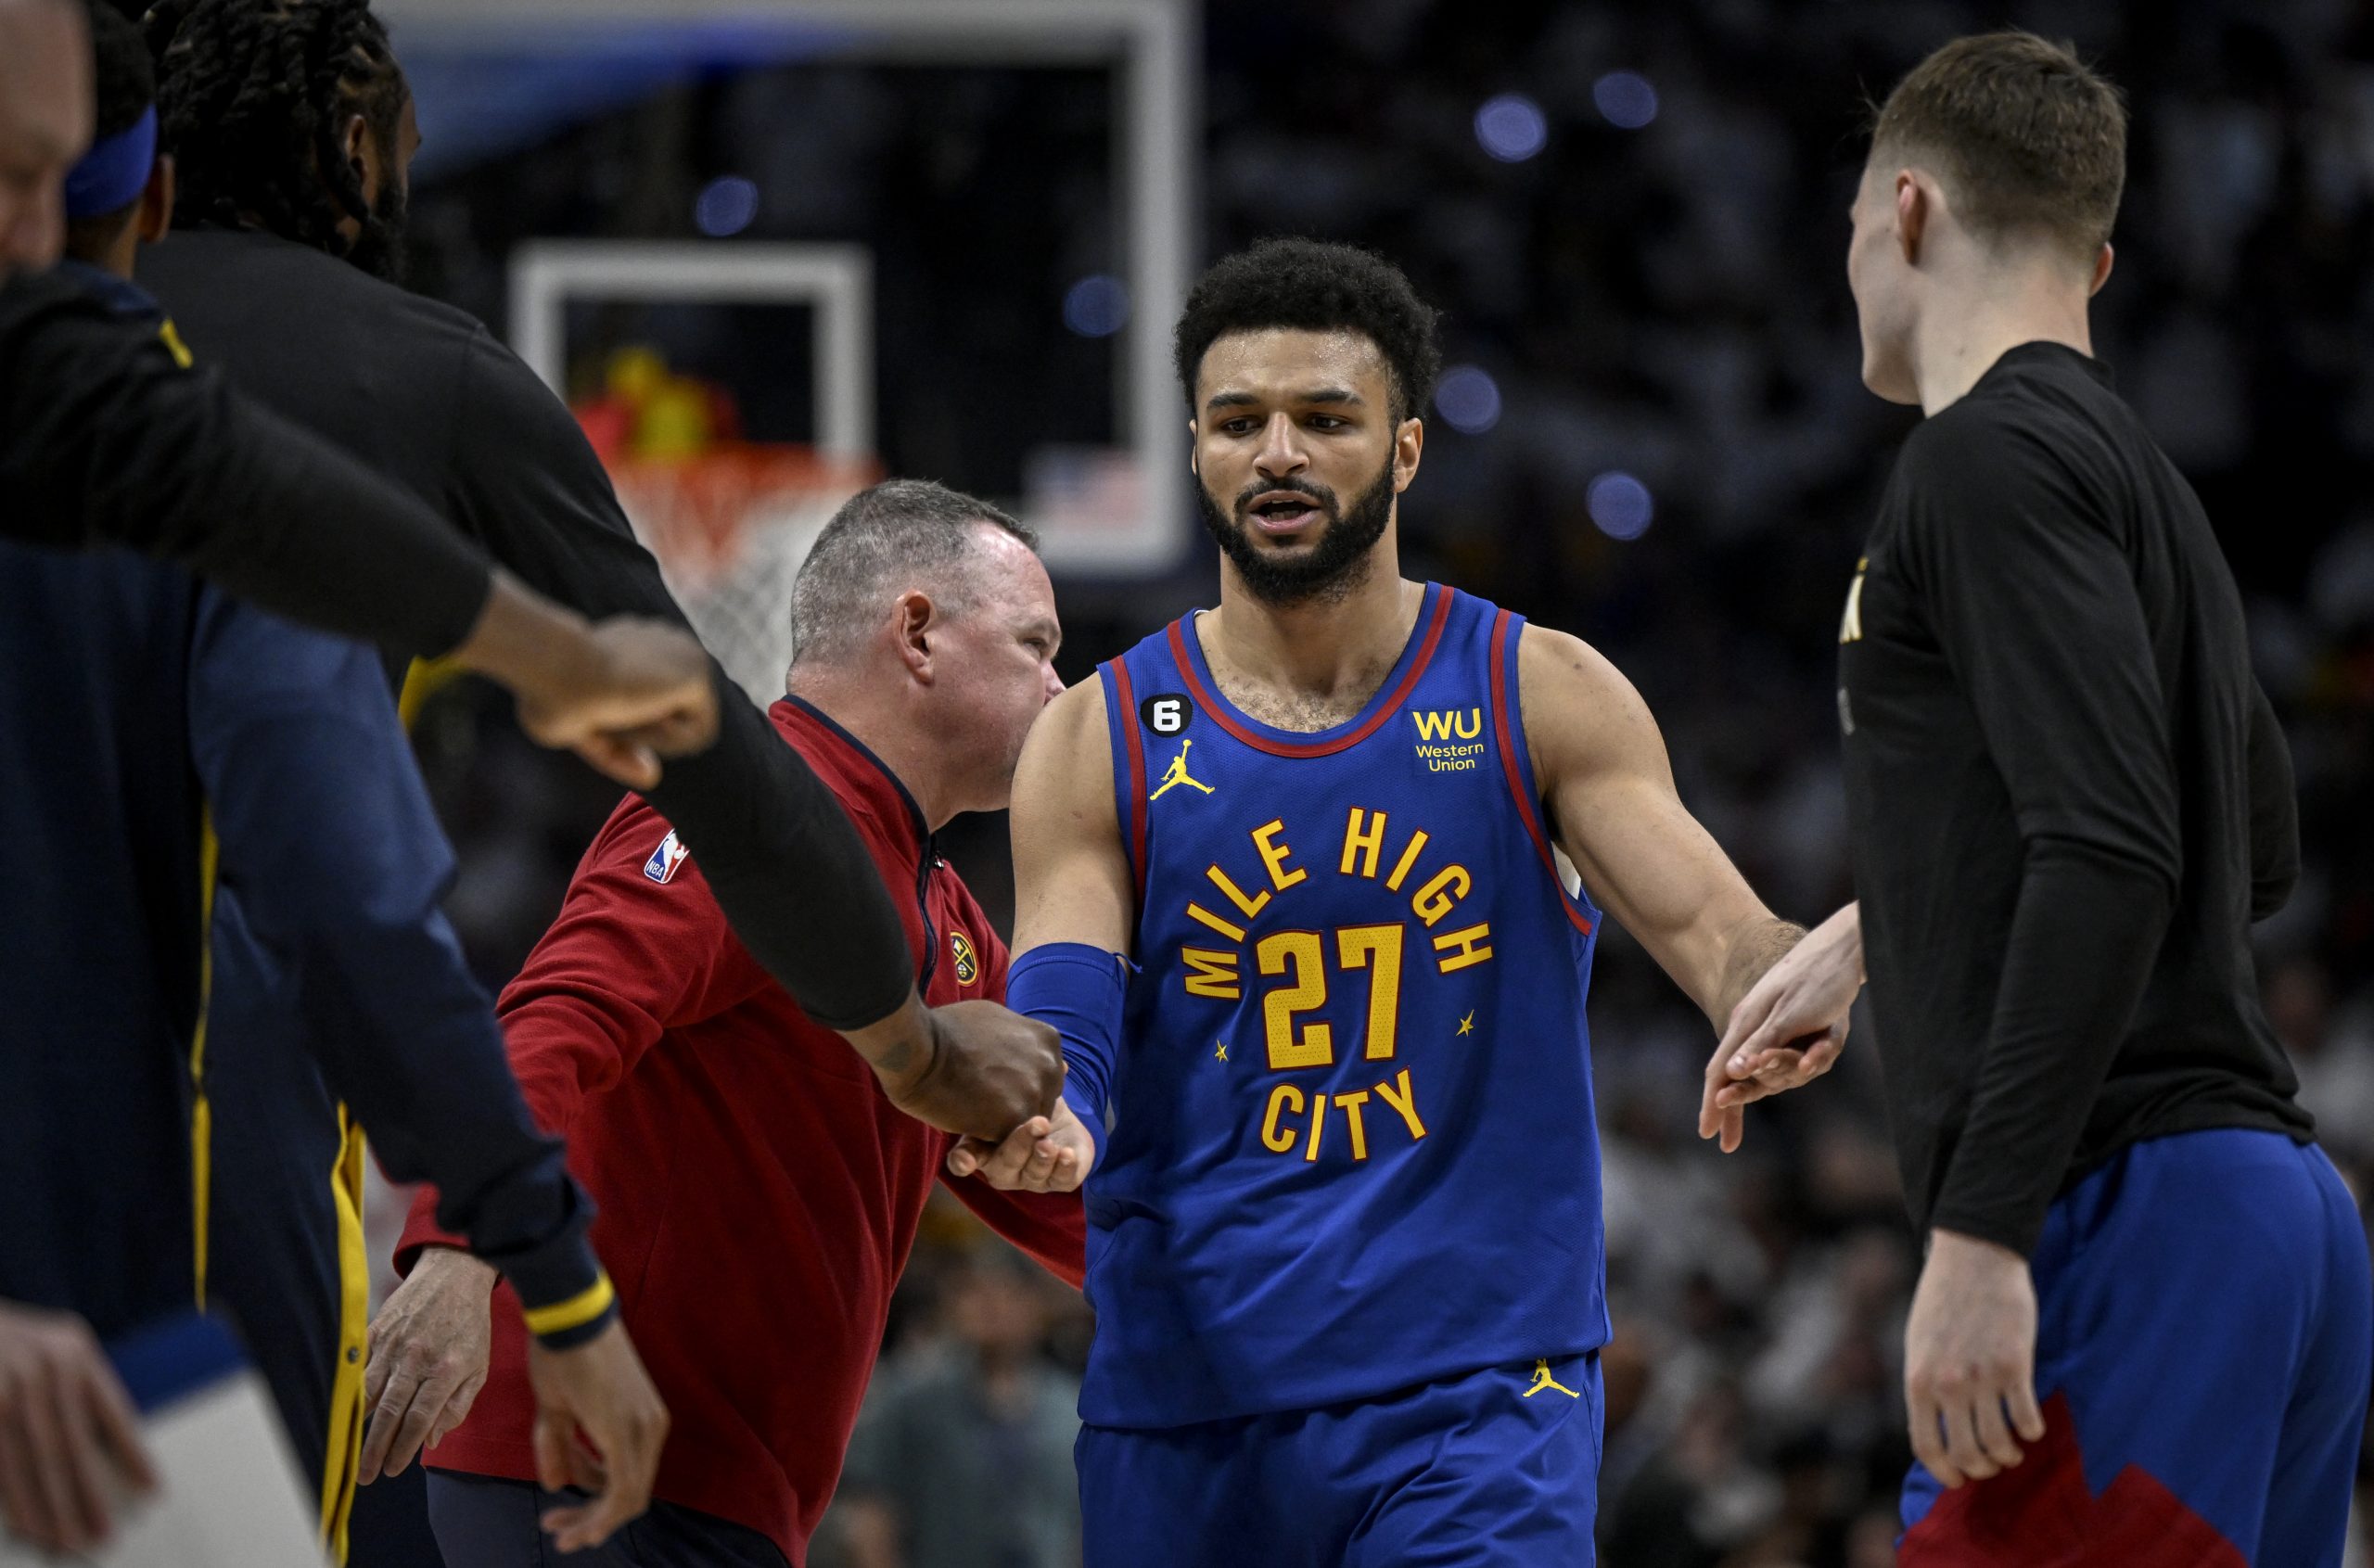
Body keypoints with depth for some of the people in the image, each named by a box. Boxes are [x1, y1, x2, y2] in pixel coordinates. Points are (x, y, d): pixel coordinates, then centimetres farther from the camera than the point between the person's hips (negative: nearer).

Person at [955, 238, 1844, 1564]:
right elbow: (1059, 1027, -3)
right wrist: (1043, 1126, -28)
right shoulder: (1098, 745, 5)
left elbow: (1714, 929, -7)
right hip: (1183, 1398, 2)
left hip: (1480, 1391, -2)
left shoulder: (1541, 698, 3)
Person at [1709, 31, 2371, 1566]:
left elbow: (2110, 855, -20)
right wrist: (1875, 931, 41)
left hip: (2125, 1229, -10)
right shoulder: (2142, 474, 22)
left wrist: (1980, 1233, -23)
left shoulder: (1994, 456, -8)